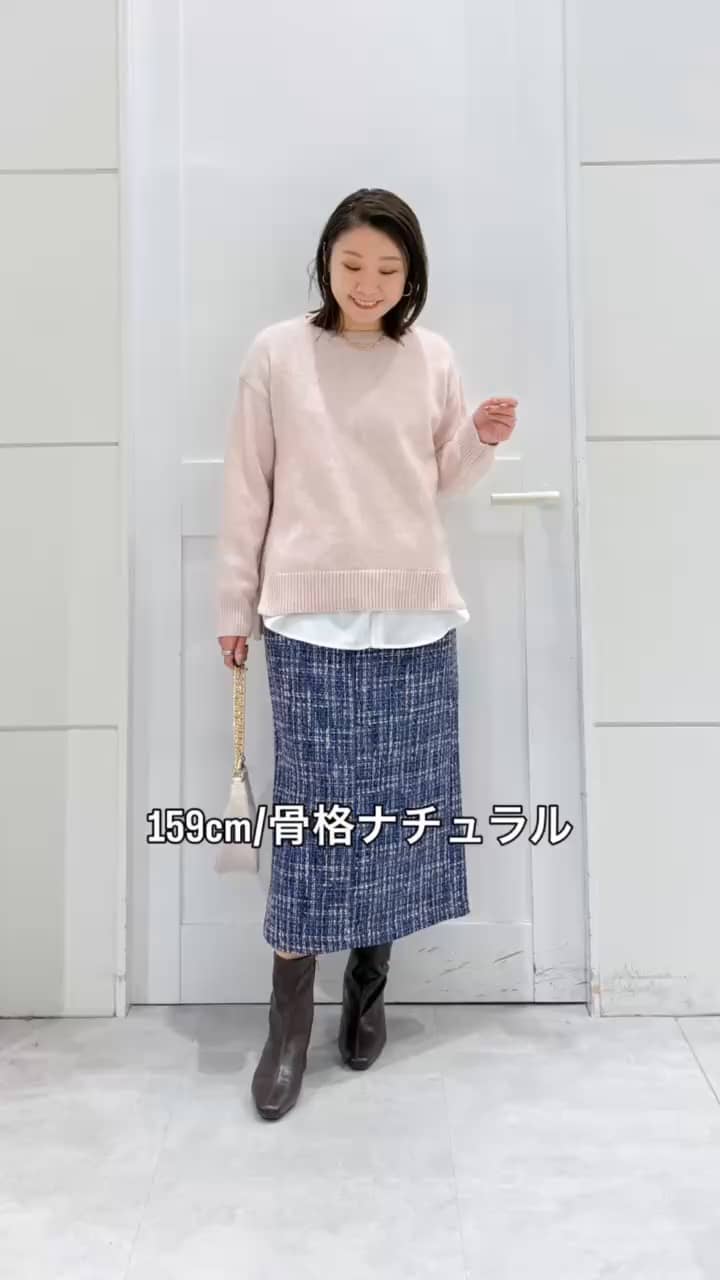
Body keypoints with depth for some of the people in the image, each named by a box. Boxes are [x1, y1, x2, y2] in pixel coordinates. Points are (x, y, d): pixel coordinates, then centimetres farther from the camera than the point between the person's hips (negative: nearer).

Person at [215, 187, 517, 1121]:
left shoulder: (431, 357, 7)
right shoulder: (276, 353, 1)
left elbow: (445, 482, 14)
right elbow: (247, 488, 3)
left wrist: (482, 441, -7)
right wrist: (234, 606, 3)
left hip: (415, 613, 3)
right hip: (310, 615, -2)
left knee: (401, 803, 7)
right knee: (313, 808, -3)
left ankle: (369, 983, 26)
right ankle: (291, 1016, 12)